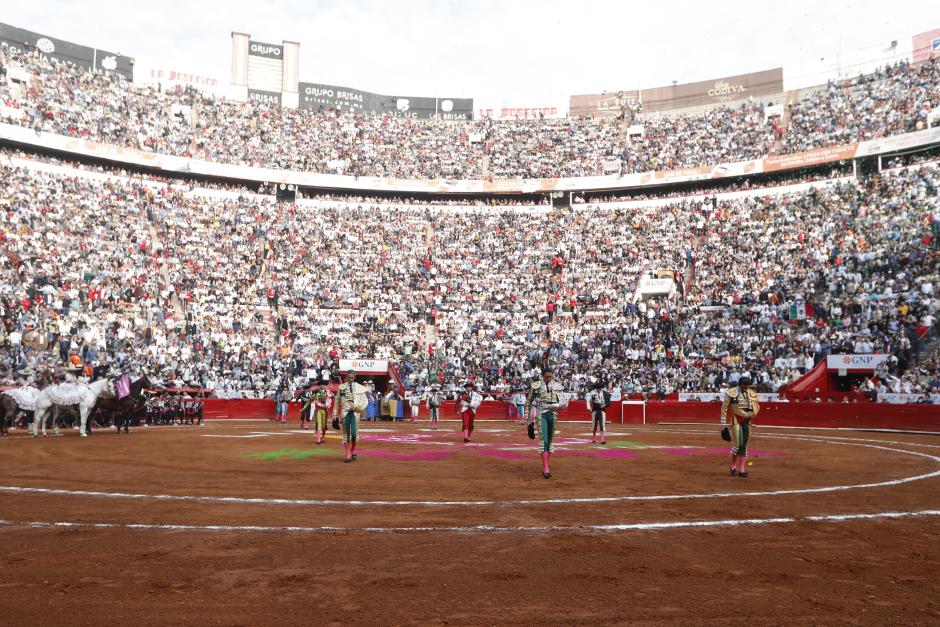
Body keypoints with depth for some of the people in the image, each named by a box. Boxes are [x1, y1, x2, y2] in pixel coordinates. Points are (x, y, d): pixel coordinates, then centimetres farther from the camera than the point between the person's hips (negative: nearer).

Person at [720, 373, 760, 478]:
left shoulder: (751, 394, 6)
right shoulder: (731, 393, -10)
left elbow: (756, 406, 20)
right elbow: (724, 408, -9)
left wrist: (752, 414, -2)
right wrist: (723, 424, -11)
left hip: (746, 422, 5)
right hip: (735, 421, -5)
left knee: (744, 446, 6)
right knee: (738, 444, -11)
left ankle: (742, 470, 13)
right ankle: (733, 466, 11)